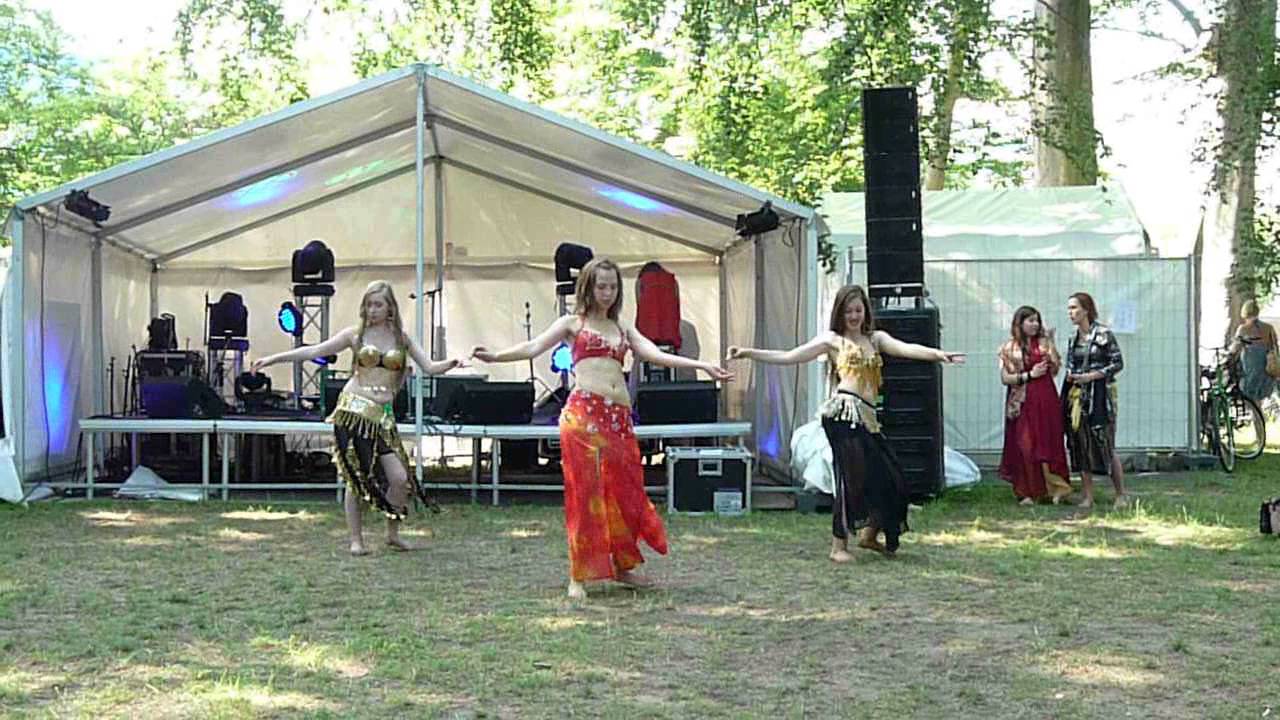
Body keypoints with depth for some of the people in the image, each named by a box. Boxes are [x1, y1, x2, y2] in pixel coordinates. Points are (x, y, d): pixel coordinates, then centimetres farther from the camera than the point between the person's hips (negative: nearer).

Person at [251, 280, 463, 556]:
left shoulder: (401, 338, 9)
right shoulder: (356, 334, 4)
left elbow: (429, 367, 5)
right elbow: (314, 351, 2)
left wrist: (451, 364, -16)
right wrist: (273, 358, -3)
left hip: (383, 414, 2)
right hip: (353, 410, -2)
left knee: (400, 478, -8)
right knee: (356, 478, -1)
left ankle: (393, 534, 13)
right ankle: (356, 540, 10)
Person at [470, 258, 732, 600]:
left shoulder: (622, 328, 22)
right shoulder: (573, 323, 10)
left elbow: (655, 354, 12)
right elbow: (533, 347, -2)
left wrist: (701, 365, 3)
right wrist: (495, 356, -18)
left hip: (619, 417, 5)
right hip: (583, 414, -5)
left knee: (624, 491, 6)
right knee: (586, 492, -7)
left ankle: (623, 566, 21)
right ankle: (578, 577, -2)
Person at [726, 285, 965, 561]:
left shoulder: (875, 338, 19)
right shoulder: (832, 339, 7)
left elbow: (905, 349, 2)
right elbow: (789, 357, 5)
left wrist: (936, 354, -16)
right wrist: (748, 353, -2)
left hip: (866, 416, 6)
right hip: (844, 411, -5)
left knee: (886, 477, 6)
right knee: (852, 477, -7)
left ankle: (869, 535, 27)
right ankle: (839, 546, 3)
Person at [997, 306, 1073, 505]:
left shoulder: (1044, 343, 10)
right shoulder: (1009, 348, 5)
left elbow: (1055, 370, 2)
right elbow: (1005, 378, -1)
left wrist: (1050, 343, -3)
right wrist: (1029, 375, -10)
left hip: (1045, 400, 1)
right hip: (1022, 403, -1)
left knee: (1048, 443, -4)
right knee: (1024, 446, -3)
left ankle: (1055, 489, -3)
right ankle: (1026, 492, 3)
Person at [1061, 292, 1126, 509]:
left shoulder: (1103, 334, -6)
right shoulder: (1073, 338, 12)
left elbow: (1118, 363, -7)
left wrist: (1090, 376, -14)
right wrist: (1070, 376, 0)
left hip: (1099, 395, -6)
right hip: (1077, 395, 6)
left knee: (1105, 445, -6)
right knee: (1080, 445, 3)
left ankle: (1121, 495, 5)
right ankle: (1087, 497, 8)